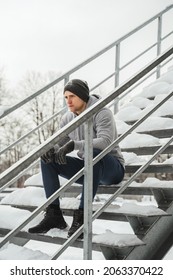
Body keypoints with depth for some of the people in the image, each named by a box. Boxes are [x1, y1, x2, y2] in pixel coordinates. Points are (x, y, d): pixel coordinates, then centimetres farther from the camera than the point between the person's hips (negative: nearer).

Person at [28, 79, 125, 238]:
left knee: (94, 154, -39)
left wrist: (74, 145, -44)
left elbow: (105, 141, -34)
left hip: (112, 168, -6)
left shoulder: (102, 113, -17)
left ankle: (81, 216, -34)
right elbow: (58, 144, 2)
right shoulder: (68, 118, 3)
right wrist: (48, 149, -23)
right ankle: (54, 214, -13)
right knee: (48, 159, -9)